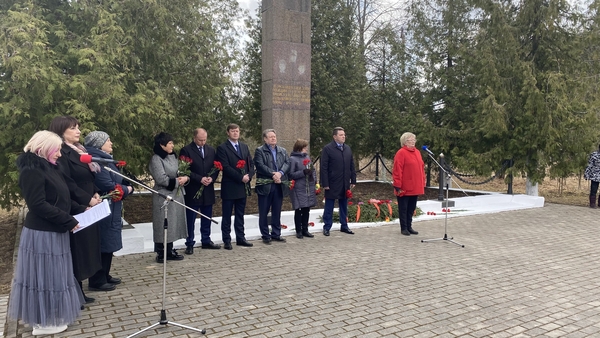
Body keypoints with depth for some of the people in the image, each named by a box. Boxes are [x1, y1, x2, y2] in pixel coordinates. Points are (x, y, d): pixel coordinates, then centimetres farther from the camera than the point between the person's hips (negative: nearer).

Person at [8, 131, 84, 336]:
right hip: (42, 233, -9)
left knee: (53, 274, 17)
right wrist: (69, 221, -21)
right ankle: (42, 322, 17)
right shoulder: (32, 171, -17)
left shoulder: (49, 167, 12)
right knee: (44, 275, 3)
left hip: (54, 231, 9)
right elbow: (39, 205, -23)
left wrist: (81, 210, 7)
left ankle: (51, 315, 31)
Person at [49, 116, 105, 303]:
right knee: (76, 250, -1)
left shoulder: (78, 150, 14)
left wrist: (95, 194, 3)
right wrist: (88, 199, -16)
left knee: (85, 248, 14)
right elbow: (67, 183, -21)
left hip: (87, 208, 9)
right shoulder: (60, 153, -15)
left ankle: (78, 291, 26)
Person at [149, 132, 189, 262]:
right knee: (164, 224, -2)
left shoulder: (173, 156, 12)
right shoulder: (156, 159, -11)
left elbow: (181, 172, 16)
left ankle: (169, 251, 21)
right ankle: (161, 254, 8)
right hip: (164, 197, -8)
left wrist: (185, 178, -5)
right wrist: (177, 181, -9)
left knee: (173, 224, 11)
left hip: (176, 195, 8)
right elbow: (161, 179, -18)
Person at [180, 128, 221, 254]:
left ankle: (206, 241, 25)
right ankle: (190, 244, 12)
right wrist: (200, 179, -17)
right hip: (192, 191, -5)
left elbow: (216, 167, 10)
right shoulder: (186, 150, -6)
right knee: (190, 219, 3)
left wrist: (211, 178, -9)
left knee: (207, 218, 13)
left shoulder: (211, 150, 10)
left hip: (208, 190, 5)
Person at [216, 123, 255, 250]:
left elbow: (251, 163, 11)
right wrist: (241, 177, -17)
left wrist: (249, 176, -7)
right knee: (227, 216, 4)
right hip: (229, 187, -5)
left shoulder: (244, 147, 13)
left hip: (243, 186, 6)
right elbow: (225, 167, -14)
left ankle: (240, 238, 22)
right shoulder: (222, 148, -6)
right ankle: (227, 240, 11)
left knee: (240, 214, 14)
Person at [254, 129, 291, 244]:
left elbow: (287, 163, 3)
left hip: (279, 185, 4)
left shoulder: (283, 151, 16)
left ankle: (276, 234, 21)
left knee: (277, 212, 11)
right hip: (265, 186, -4)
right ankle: (265, 236, 12)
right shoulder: (260, 151, -1)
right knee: (263, 212, 3)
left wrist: (280, 173, -15)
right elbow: (261, 166, -13)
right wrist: (273, 174, -19)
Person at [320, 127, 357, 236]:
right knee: (329, 207, 5)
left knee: (344, 206, 13)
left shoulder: (348, 148, 10)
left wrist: (353, 180, 9)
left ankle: (344, 226, 24)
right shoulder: (327, 149, -8)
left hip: (345, 184, 5)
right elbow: (324, 168, -10)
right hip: (332, 184, -5)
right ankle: (326, 227, 14)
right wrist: (325, 184, -14)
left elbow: (352, 166, 13)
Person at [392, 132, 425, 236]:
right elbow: (397, 171, -14)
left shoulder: (417, 152, 14)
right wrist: (398, 186, -16)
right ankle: (404, 228, 12)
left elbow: (421, 168, 17)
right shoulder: (401, 153, -10)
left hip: (415, 187, 7)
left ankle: (409, 226, 23)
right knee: (403, 208, 3)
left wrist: (422, 183, 13)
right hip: (405, 188, -7)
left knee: (411, 208, 13)